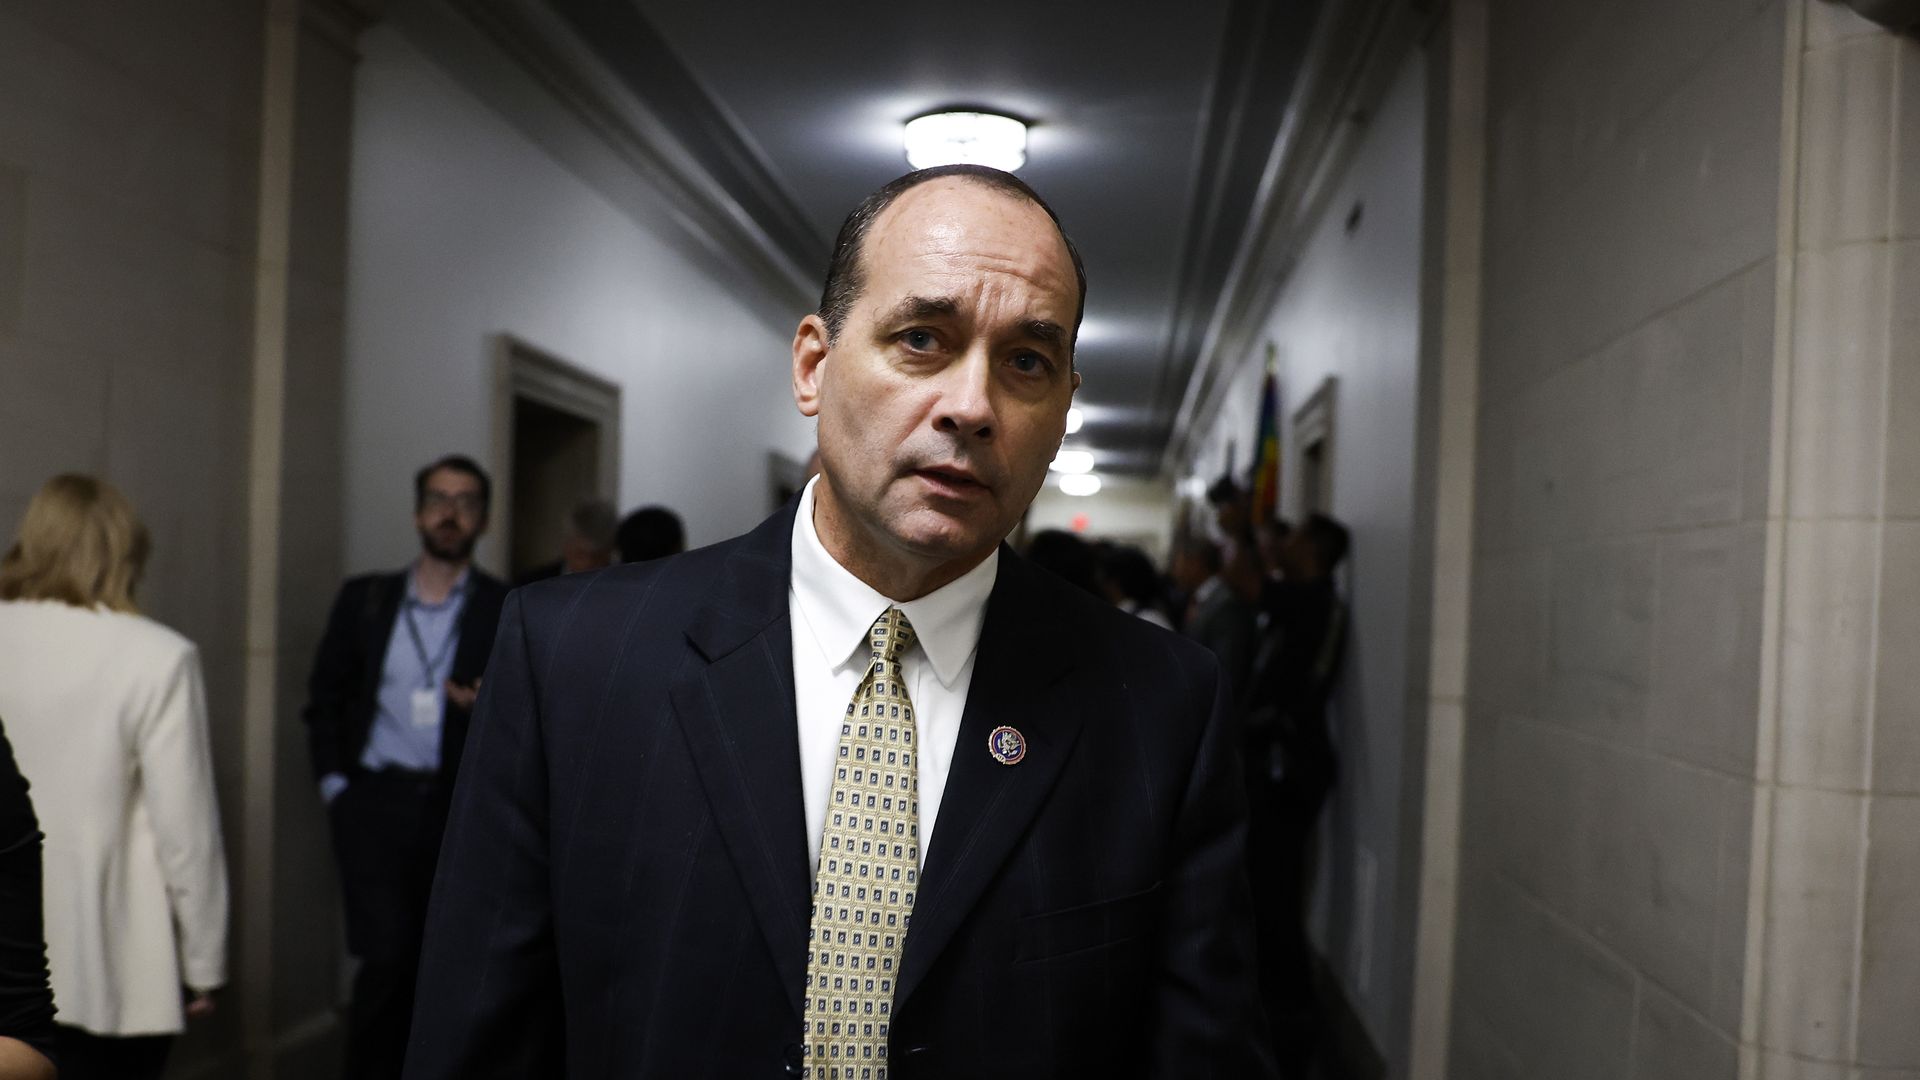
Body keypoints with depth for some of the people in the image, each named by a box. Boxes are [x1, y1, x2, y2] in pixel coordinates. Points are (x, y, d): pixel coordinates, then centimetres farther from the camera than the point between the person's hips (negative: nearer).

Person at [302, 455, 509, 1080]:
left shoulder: (508, 612, 2)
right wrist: (334, 782, 4)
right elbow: (324, 700, 13)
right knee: (387, 956, -9)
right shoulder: (363, 599, 9)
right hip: (375, 801, 0)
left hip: (460, 810, 0)